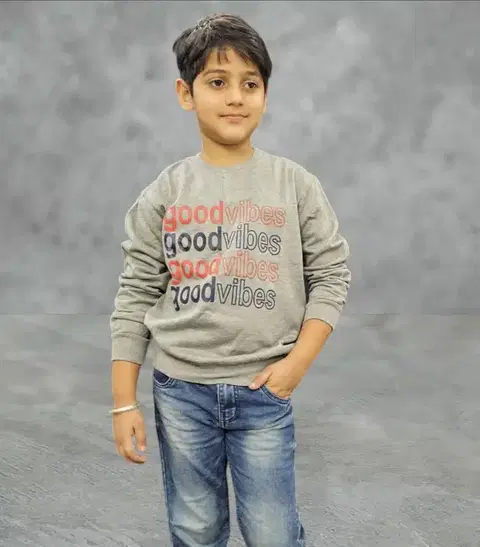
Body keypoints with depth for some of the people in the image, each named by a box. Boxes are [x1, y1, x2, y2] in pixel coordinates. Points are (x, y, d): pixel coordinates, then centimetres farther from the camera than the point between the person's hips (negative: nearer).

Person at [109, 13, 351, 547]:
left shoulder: (295, 185, -2)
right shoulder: (163, 194, -1)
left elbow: (331, 274, 1)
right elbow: (135, 296, 0)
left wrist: (298, 362, -10)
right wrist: (123, 402, -1)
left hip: (264, 392, -1)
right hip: (179, 391, 1)